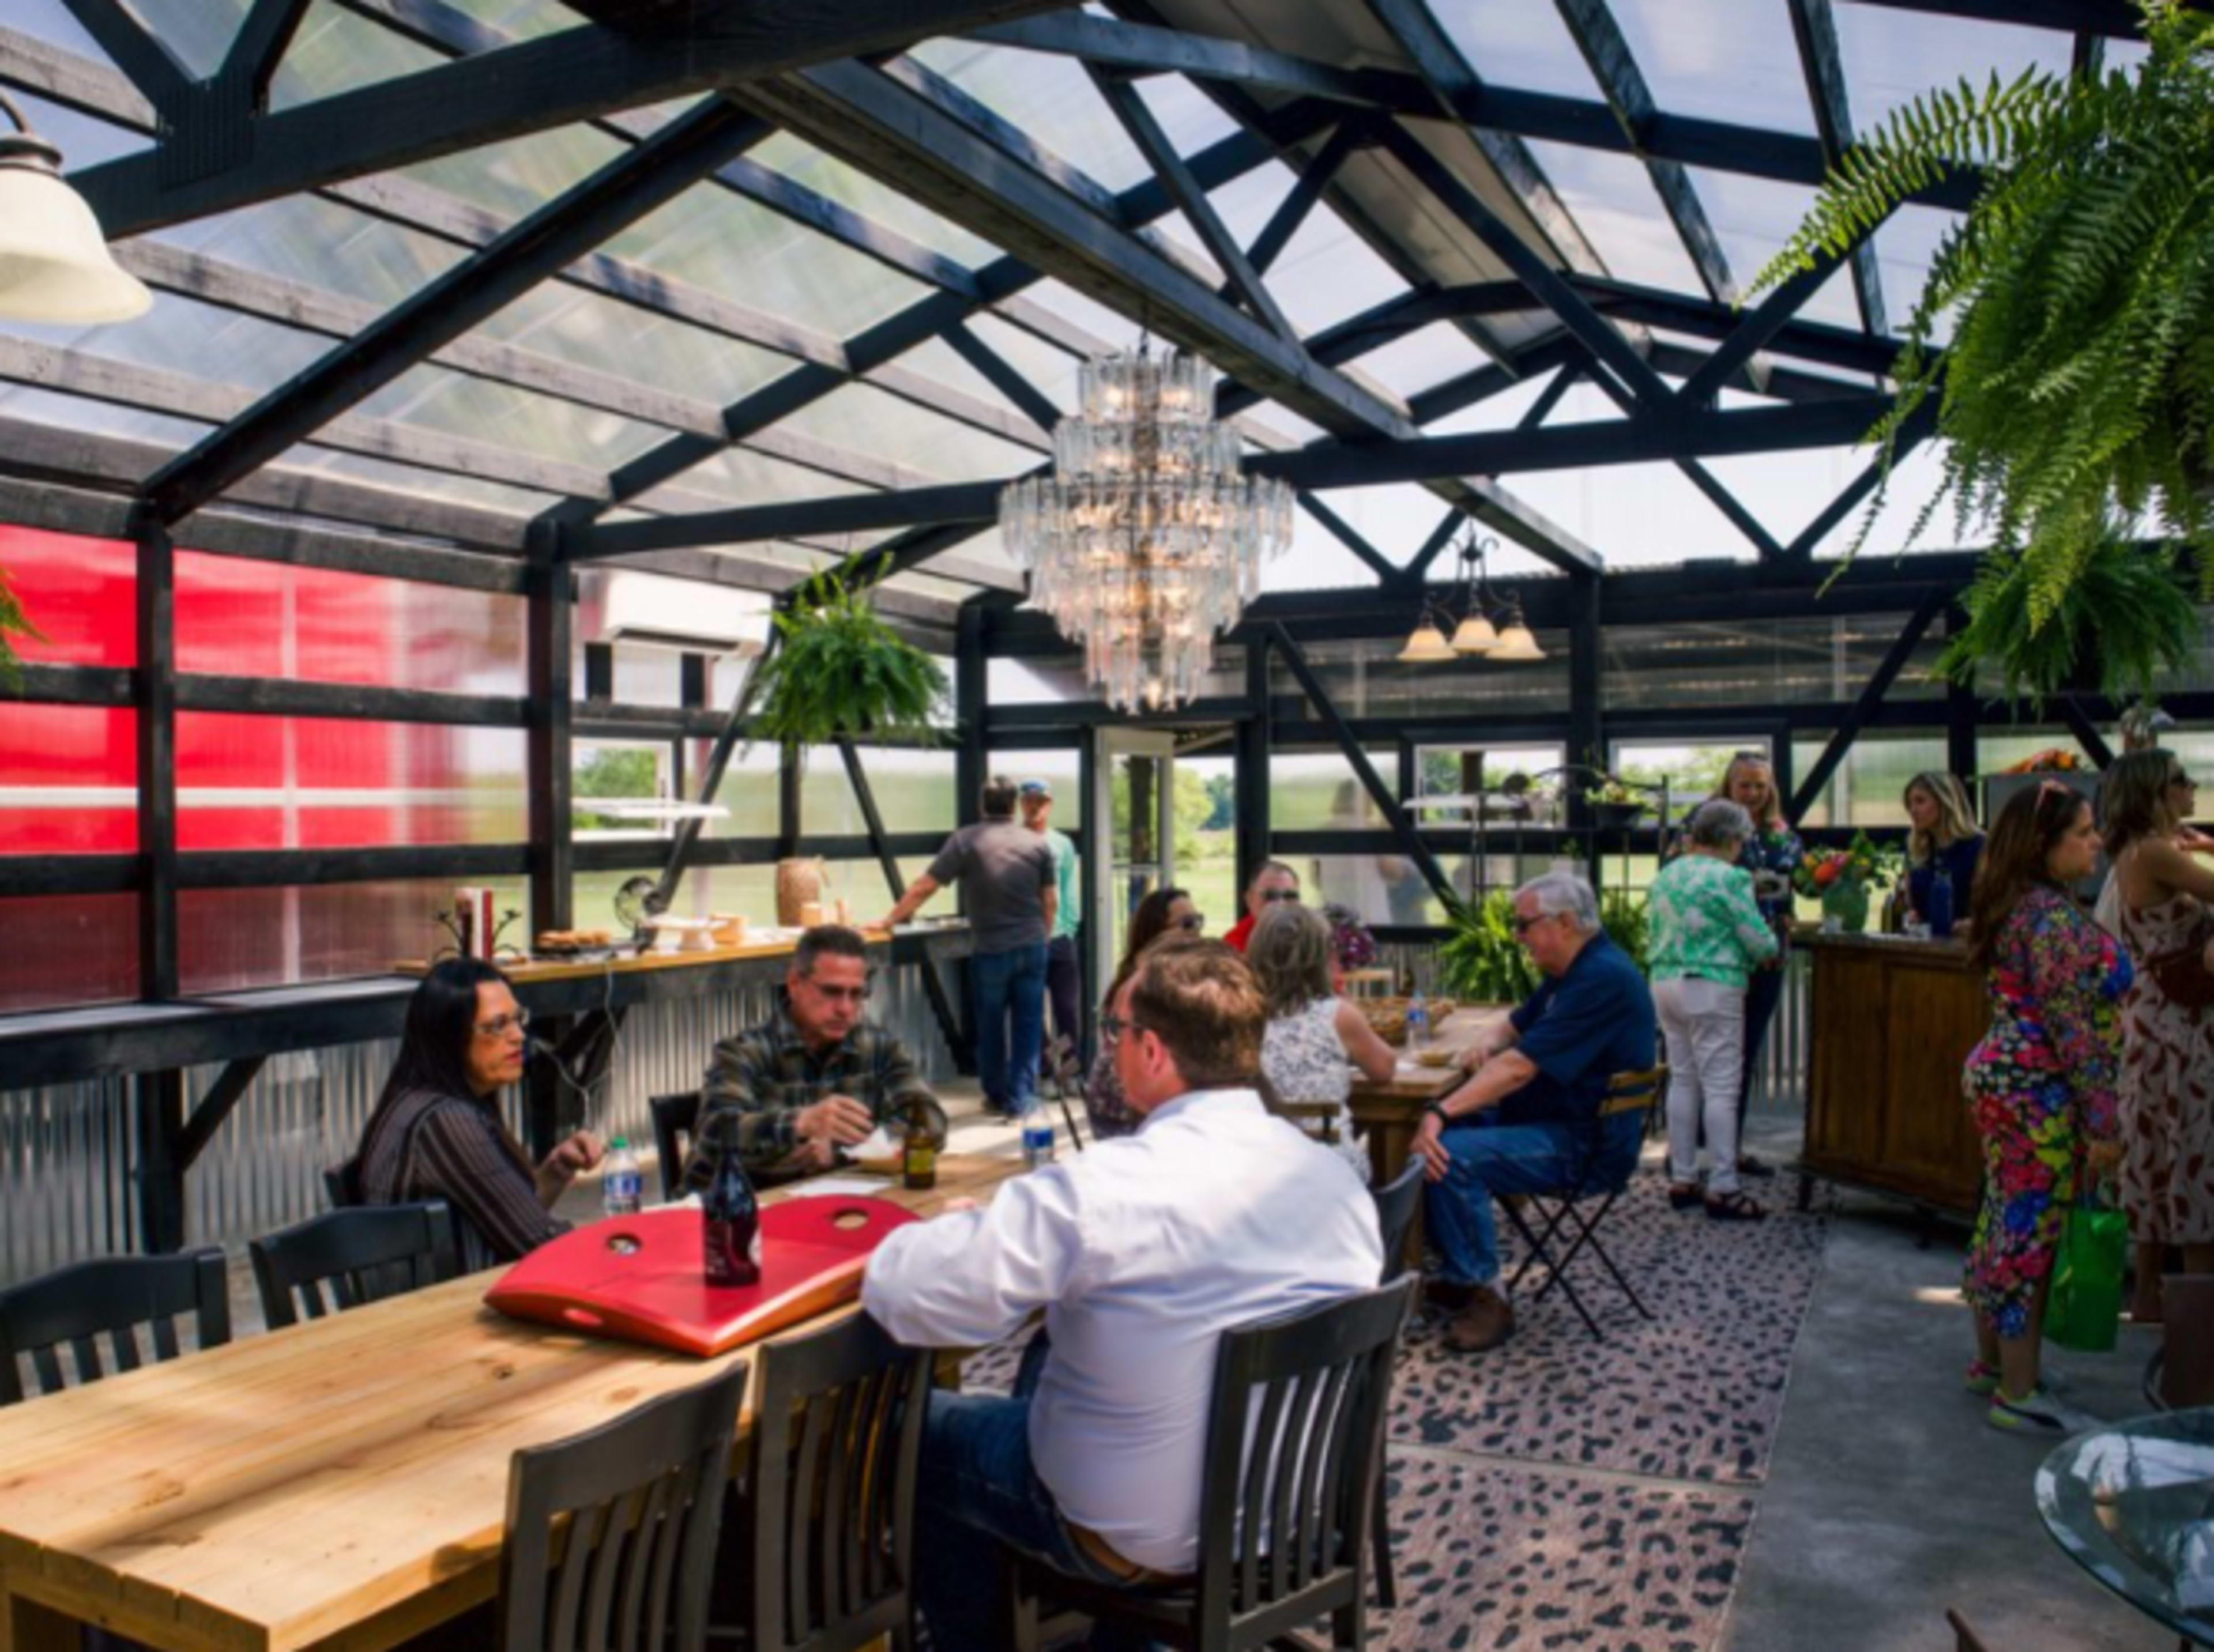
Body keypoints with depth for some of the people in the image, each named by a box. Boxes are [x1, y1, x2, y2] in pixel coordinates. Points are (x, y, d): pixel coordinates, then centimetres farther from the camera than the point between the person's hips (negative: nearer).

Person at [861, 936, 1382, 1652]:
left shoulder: (1102, 1189, -30)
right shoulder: (1337, 1178, -11)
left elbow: (902, 1291, -27)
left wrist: (963, 1229, -5)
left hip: (1149, 1541, -6)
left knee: (920, 1427, 19)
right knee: (1044, 1371, 29)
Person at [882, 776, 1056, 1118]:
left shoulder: (965, 840, -7)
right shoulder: (1037, 843, 1)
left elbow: (924, 888, -9)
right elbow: (1050, 902, 5)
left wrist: (890, 920, 0)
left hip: (990, 949, -2)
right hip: (1033, 947, 2)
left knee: (991, 1026, 13)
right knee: (1028, 1025, 8)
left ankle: (997, 1097, 24)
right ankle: (1021, 1099, 8)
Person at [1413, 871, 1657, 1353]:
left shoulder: (1603, 979, -21)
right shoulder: (1572, 972, 12)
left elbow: (1521, 1066, -29)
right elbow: (1513, 1025, 24)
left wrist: (1442, 1112, -31)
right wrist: (1486, 1044, -1)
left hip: (1586, 1144, -11)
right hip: (1547, 1118, 11)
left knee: (1450, 1154, -26)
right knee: (1441, 1133, 9)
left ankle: (1485, 1295, -12)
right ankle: (1456, 1273, 14)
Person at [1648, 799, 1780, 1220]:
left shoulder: (1666, 875, 9)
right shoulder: (1730, 878, -12)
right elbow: (1760, 942, -11)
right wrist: (1771, 945, 11)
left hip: (1665, 983, 7)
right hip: (1712, 988, -7)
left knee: (1683, 1080, 13)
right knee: (1721, 1087, -2)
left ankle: (1681, 1179, 17)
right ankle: (1723, 1189, 1)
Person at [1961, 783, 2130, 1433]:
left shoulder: (2017, 908, 11)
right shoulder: (2054, 919, -20)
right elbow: (2071, 1027, -21)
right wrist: (2102, 1122, -17)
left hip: (2000, 1073, 10)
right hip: (2039, 1093, -10)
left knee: (2004, 1225, 18)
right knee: (2031, 1234, -2)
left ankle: (1991, 1361, 32)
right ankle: (2018, 1397, 7)